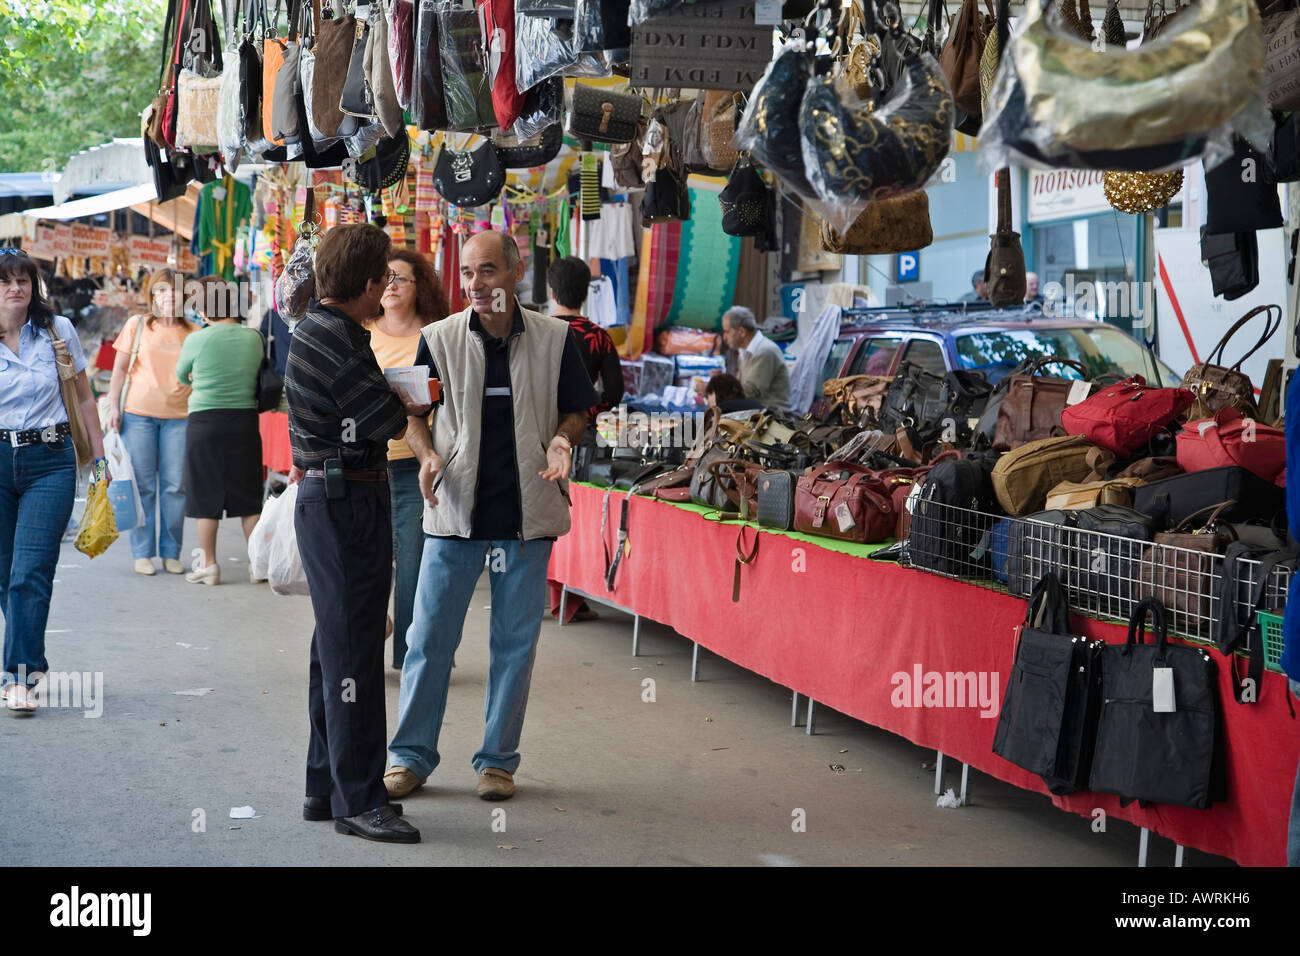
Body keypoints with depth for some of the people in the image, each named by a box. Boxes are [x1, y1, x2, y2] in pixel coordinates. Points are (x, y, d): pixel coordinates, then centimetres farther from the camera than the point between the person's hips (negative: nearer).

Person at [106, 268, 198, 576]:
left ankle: (171, 553, 11)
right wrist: (114, 407, 0)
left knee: (175, 485, 1)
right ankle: (142, 553, 10)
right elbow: (120, 368, 8)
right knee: (143, 485, 2)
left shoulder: (193, 332, 7)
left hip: (179, 415, 1)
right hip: (139, 412, -1)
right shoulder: (137, 325, 5)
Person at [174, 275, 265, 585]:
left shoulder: (196, 340, -8)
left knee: (206, 493, 5)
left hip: (205, 420, -3)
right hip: (245, 418, 3)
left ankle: (208, 563, 7)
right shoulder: (254, 337, -1)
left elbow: (181, 376, 9)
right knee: (249, 494, 9)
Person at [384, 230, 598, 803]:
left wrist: (562, 440, -12)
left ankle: (498, 759, 19)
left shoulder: (554, 339, 1)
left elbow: (576, 409, 9)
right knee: (429, 636, 2)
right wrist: (428, 455, -12)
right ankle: (411, 754, 14)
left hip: (527, 514, 0)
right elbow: (412, 414, 7)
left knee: (515, 642, 7)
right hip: (455, 509, 0)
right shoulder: (440, 339, 1)